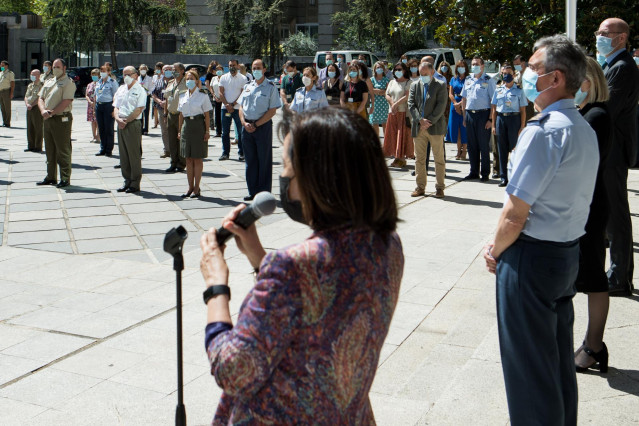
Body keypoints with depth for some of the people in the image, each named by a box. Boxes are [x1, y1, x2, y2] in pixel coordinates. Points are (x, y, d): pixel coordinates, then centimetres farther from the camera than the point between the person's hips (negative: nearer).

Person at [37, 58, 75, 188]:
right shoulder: (48, 82, 18)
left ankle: (65, 178, 1)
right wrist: (43, 110, -8)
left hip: (62, 119, -8)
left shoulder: (68, 83, -6)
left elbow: (66, 102, -16)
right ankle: (51, 177, 21)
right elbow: (41, 98, 13)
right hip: (47, 119, 8)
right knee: (49, 149, 12)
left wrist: (51, 112, -17)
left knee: (63, 150, -4)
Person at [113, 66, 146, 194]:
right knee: (123, 154, 9)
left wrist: (126, 121, -14)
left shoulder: (140, 90, -4)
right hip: (121, 125, 7)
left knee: (134, 154, -3)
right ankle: (127, 180, 18)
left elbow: (139, 110, -12)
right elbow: (116, 107, 14)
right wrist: (118, 118, -5)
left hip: (133, 124, -7)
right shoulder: (121, 89, 16)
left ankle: (135, 183, 3)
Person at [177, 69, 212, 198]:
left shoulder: (203, 95, -3)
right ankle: (190, 187, 15)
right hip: (186, 126, 5)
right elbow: (181, 115, 15)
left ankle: (196, 188, 8)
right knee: (188, 159, 7)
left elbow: (207, 115, -4)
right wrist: (180, 131, 11)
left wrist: (207, 131, -9)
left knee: (197, 158, 0)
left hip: (198, 126, -5)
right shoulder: (183, 96, 11)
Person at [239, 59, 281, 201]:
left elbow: (272, 111, -9)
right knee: (250, 160, 9)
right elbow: (241, 107, 14)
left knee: (264, 161, 0)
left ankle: (264, 193, 7)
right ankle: (253, 191, 18)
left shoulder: (270, 87, -3)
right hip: (247, 127, 5)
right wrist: (244, 123, -4)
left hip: (263, 126, -5)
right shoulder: (248, 86, 14)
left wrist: (256, 124, -13)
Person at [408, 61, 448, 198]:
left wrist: (429, 121, -14)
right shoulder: (414, 86, 13)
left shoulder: (440, 86, 2)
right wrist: (420, 120, -11)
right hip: (418, 128, 3)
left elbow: (441, 106, -7)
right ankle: (420, 187, 13)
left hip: (435, 127, -3)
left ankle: (440, 187, 7)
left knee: (439, 159, 0)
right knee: (419, 158, 6)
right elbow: (411, 105, 4)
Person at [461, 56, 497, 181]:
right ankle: (474, 172, 18)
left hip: (483, 114, -5)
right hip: (469, 114, 5)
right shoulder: (468, 81, 14)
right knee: (472, 145, 9)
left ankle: (485, 173, 8)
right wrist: (464, 117, 11)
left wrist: (490, 119, -14)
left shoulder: (489, 81, -2)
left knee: (484, 145, 0)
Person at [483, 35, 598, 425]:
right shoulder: (585, 129, 8)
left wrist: (495, 252, -4)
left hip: (532, 257, -9)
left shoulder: (543, 131, -21)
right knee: (560, 356, 21)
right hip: (569, 253, 9)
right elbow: (564, 199, 11)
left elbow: (516, 213, -21)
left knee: (528, 363, 5)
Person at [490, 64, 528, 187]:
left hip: (514, 118, -3)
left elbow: (523, 110, 0)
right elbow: (494, 109, 12)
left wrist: (522, 127, -6)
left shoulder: (519, 91, 1)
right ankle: (504, 177, 12)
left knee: (514, 148, -5)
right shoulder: (498, 90, 10)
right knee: (502, 149, 6)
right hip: (500, 118, 3)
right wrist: (493, 125, 7)